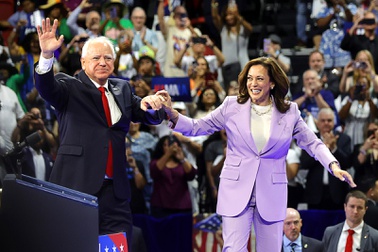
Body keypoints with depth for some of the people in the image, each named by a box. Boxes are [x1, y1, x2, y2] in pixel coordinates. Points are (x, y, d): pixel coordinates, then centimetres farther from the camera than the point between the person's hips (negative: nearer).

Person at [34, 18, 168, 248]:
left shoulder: (122, 89, 18)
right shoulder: (70, 87, 3)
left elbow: (152, 116, 16)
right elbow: (47, 88, -16)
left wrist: (151, 104, -9)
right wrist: (47, 55, -35)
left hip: (115, 188, 5)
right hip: (77, 184, -4)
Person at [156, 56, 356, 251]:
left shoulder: (289, 112, 3)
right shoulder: (232, 106, 1)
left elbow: (313, 143, 6)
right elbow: (197, 127, 5)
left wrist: (334, 166, -11)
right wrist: (172, 114, -13)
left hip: (271, 196, 1)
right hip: (236, 191, -1)